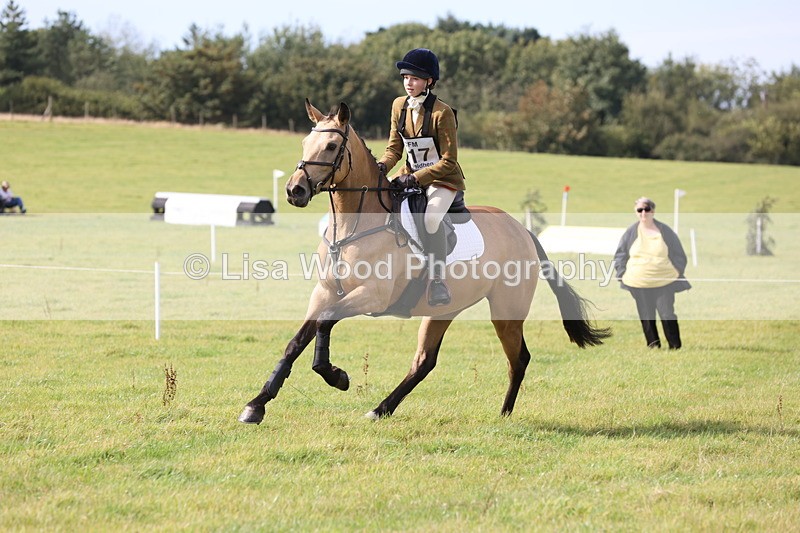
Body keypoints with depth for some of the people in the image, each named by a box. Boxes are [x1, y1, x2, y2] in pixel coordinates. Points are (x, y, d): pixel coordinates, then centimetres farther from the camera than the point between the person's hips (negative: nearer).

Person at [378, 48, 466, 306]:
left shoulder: (442, 112, -18)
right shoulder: (399, 106, 2)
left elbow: (448, 161, -18)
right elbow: (395, 147, 8)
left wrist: (416, 178, -26)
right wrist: (382, 165, -14)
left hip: (443, 179, -7)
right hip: (411, 176, 7)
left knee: (431, 215, -34)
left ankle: (438, 282, -31)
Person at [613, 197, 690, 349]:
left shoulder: (665, 231, 1)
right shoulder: (631, 233, 4)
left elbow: (679, 255, 7)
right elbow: (620, 255, 12)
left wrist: (677, 273, -1)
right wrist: (622, 274, 3)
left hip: (664, 283, -2)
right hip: (639, 285, 2)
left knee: (667, 315, -4)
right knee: (646, 317, 5)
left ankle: (675, 346, 4)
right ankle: (653, 345, 15)